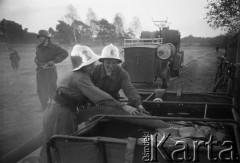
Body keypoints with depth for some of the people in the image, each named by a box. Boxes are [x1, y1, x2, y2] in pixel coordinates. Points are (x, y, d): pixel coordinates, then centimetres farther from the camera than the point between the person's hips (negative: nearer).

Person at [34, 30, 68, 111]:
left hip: (50, 71, -6)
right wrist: (36, 60, 9)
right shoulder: (39, 47, 9)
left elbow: (65, 53, -22)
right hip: (40, 71, 6)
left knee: (51, 89, -1)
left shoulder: (53, 47, -11)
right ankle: (44, 106, 27)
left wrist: (54, 61, -23)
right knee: (40, 90, 11)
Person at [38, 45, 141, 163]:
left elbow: (91, 96, 11)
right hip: (60, 116, -9)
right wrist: (123, 106, -27)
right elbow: (99, 96, -28)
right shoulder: (80, 78, -21)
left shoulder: (75, 74, 9)